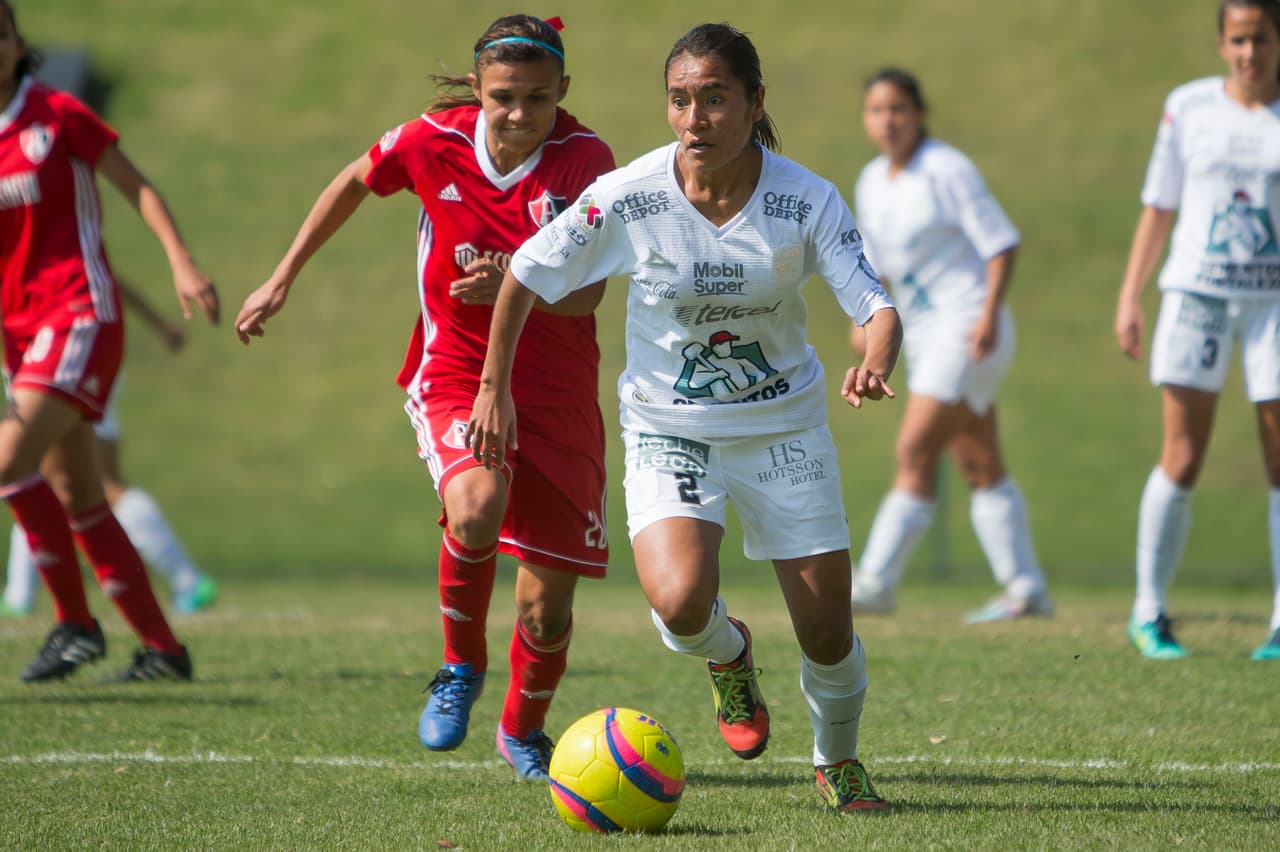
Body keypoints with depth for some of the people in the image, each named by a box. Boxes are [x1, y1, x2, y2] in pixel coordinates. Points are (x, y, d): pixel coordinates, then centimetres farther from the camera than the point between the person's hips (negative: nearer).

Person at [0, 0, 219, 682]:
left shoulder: (56, 116, -6)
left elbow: (135, 186, -1)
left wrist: (182, 264, -9)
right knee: (77, 498, 6)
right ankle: (162, 647, 12)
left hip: (79, 311, -6)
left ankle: (74, 621, -10)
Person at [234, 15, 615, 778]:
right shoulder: (435, 142, -9)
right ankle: (462, 666, -4)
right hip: (456, 375, 0)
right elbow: (354, 183, 12)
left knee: (547, 606, 2)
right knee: (476, 508, -34)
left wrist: (515, 285, -40)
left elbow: (586, 294, -20)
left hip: (557, 392, 0)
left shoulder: (586, 159, -14)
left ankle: (523, 730, 36)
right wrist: (283, 279, 18)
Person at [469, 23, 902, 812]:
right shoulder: (629, 198, -18)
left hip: (784, 425, 1)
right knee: (681, 604, -26)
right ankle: (727, 653, 13)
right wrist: (494, 387, -2)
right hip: (668, 427, -1)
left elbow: (877, 305, -20)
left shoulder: (806, 200, -18)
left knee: (829, 636, 0)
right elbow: (526, 275, -5)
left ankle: (839, 761, 34)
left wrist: (875, 364, -42)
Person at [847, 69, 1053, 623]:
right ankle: (1026, 590, 10)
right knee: (981, 469, 7)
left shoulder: (946, 169, -10)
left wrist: (989, 312, -21)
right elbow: (873, 263, 21)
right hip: (924, 336, 8)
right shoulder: (872, 182, 12)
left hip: (968, 331, -8)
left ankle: (876, 582, -14)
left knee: (915, 452, -13)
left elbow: (1000, 242, -12)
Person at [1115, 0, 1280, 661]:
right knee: (1182, 461, -5)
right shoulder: (1189, 107, 4)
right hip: (1197, 290, 0)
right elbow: (1158, 209, 10)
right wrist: (1129, 297, 6)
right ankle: (1149, 612, 6)